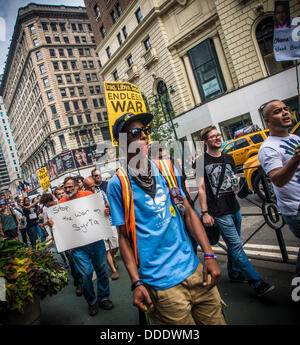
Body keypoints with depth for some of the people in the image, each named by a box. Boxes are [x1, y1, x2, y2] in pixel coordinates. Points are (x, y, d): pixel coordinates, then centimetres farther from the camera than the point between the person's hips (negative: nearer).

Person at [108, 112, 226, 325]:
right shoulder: (118, 184, -5)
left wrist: (209, 255, 0)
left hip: (194, 269, 4)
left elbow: (188, 212, 7)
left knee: (216, 319, 14)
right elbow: (124, 237, -3)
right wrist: (136, 283, -9)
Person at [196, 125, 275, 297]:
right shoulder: (202, 161, -5)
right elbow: (201, 188, -7)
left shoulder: (228, 158, 13)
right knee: (236, 245, -6)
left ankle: (234, 273, 34)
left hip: (234, 207, 6)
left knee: (234, 244, 16)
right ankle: (257, 283, -1)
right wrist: (205, 212, -11)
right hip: (219, 212, -6)